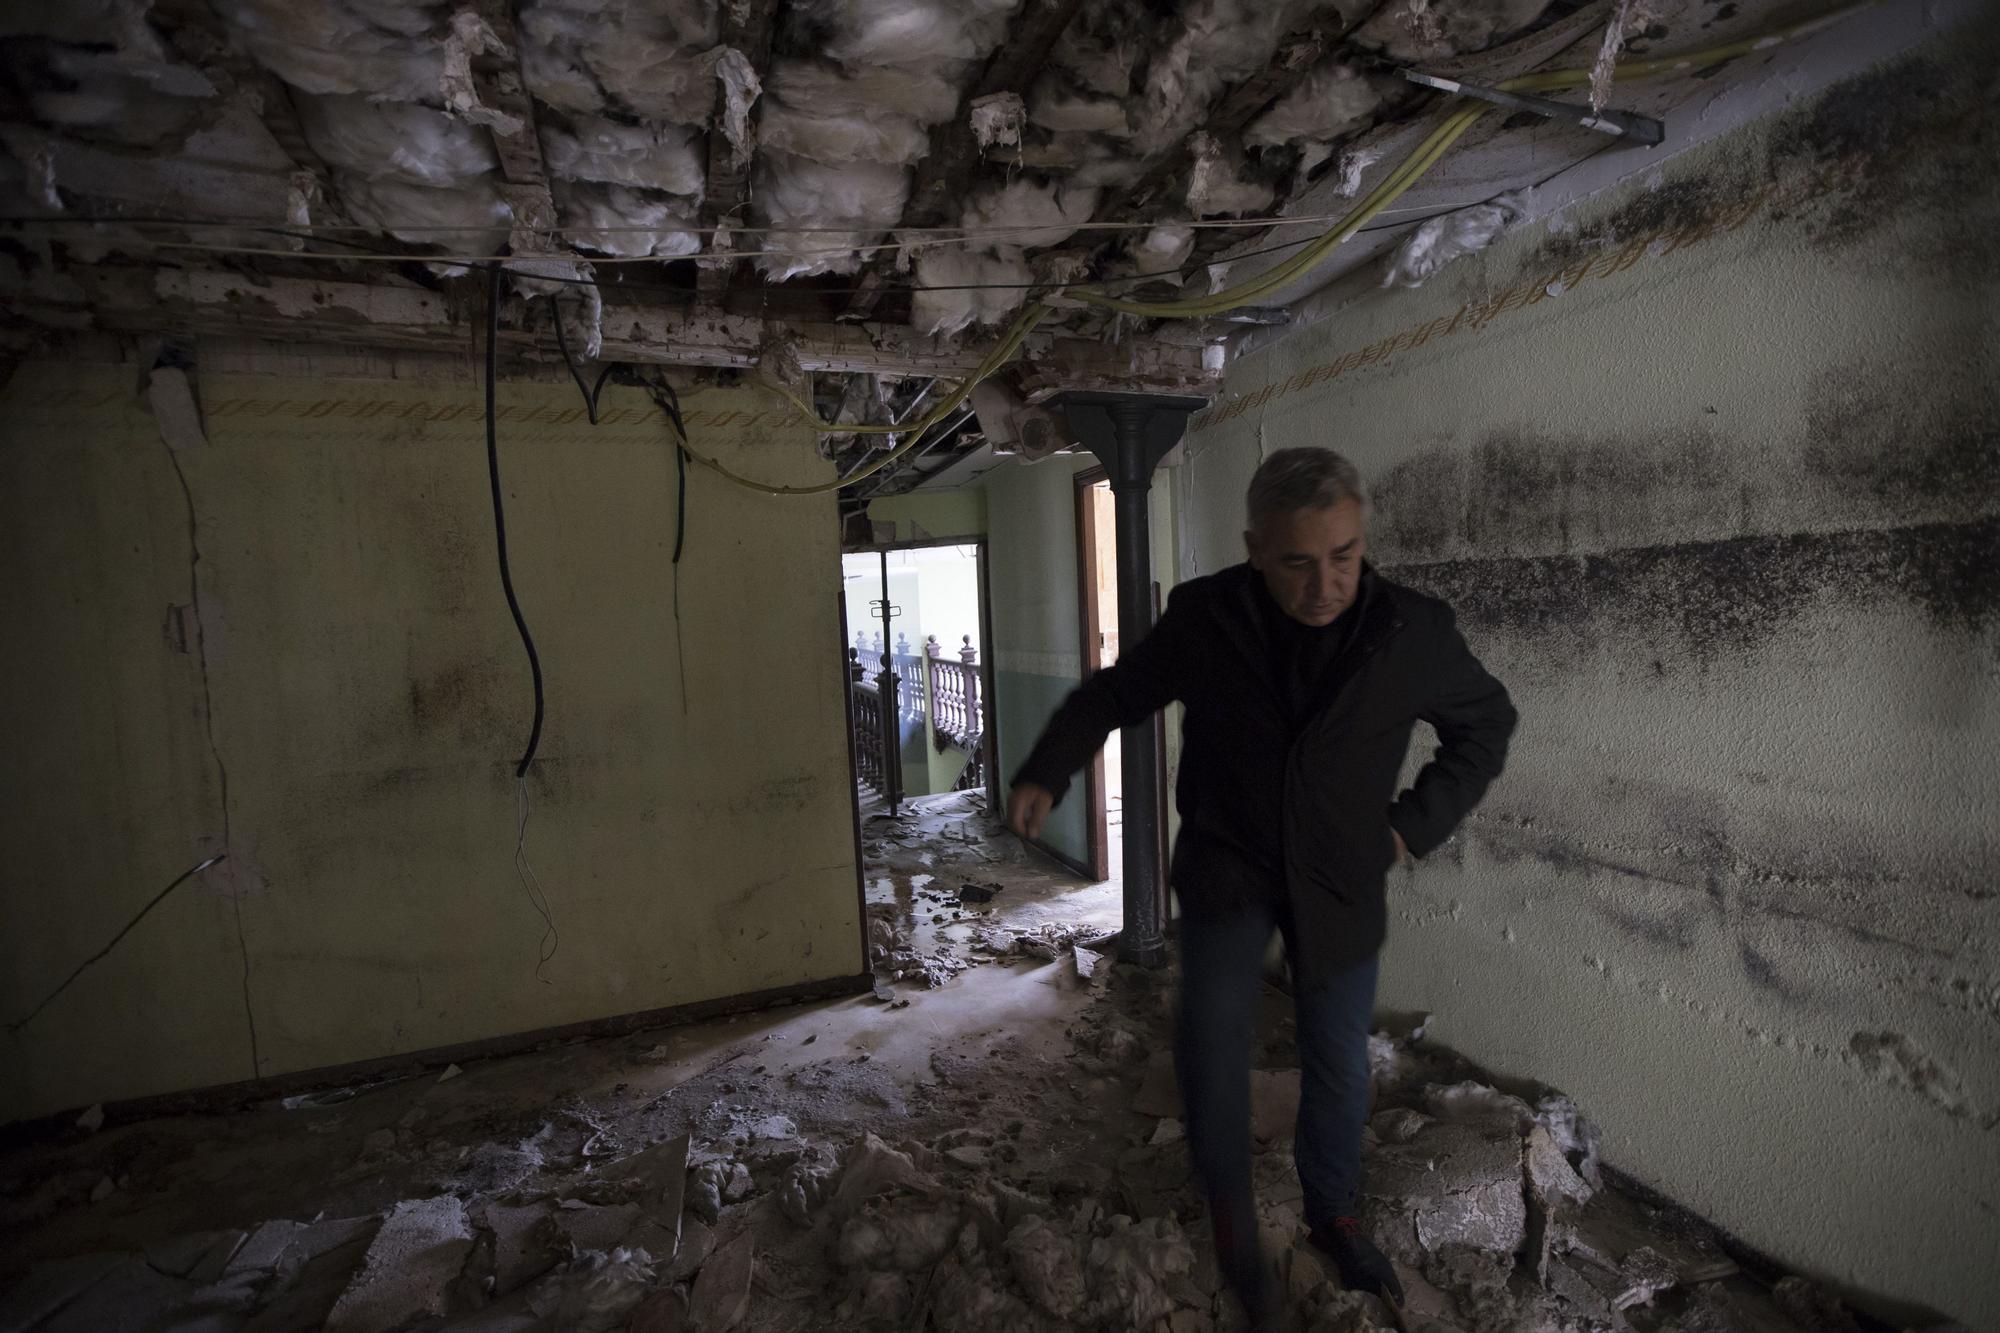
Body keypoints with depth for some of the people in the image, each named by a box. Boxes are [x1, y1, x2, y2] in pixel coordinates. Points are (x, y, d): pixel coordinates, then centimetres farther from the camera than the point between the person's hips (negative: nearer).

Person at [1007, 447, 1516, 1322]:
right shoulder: (1203, 618, -15)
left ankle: (1331, 1214, 40)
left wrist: (1416, 823, -3)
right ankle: (1230, 1207, 11)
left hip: (1338, 881, 2)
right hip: (1226, 863, -1)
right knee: (1212, 1030, -17)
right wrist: (1046, 772, -11)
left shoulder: (1413, 633, -13)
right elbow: (1116, 691, 1)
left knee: (1338, 1060, 12)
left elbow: (1486, 724, 5)